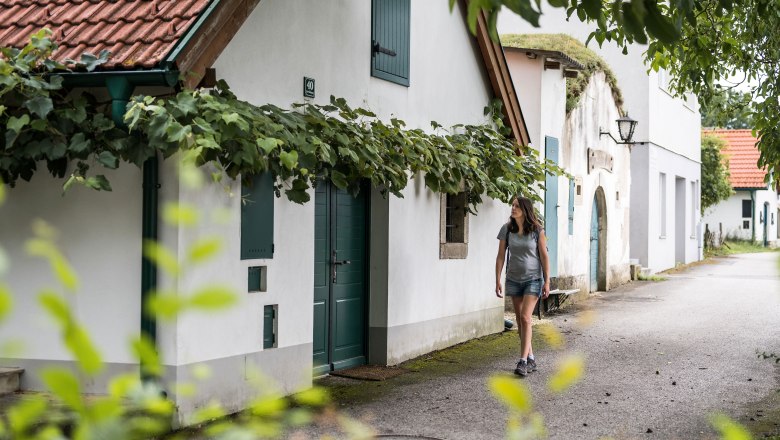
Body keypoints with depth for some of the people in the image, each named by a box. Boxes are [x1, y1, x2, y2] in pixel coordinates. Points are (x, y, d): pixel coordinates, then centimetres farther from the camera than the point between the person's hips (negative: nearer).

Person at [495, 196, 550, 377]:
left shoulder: (537, 230, -8)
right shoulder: (507, 229, -2)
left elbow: (544, 256, -5)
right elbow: (501, 256, 2)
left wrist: (547, 281, -8)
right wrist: (498, 281, -2)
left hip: (533, 279, -4)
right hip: (514, 279, 4)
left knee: (525, 318, -15)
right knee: (520, 321, 9)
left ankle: (523, 361, -15)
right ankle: (531, 359, 21)